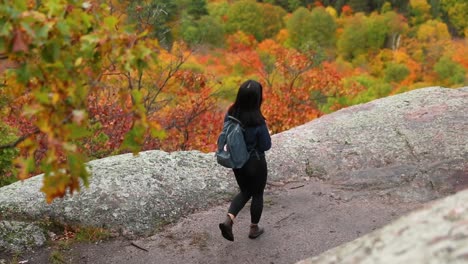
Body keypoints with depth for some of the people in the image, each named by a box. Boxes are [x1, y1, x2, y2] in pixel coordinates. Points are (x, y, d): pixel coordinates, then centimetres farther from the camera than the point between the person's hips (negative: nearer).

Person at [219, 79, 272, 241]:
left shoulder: (231, 114, -12)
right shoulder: (258, 122, -27)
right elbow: (266, 146, -15)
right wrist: (265, 130, 1)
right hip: (255, 163, -5)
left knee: (245, 192, 24)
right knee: (257, 194, 19)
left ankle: (229, 219, 4)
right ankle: (254, 229, 32)